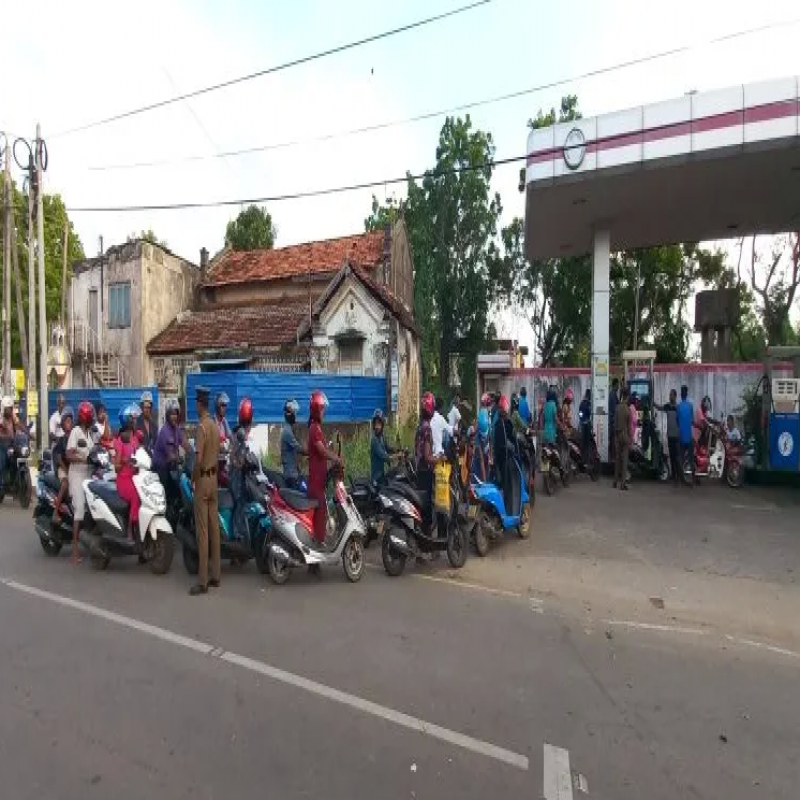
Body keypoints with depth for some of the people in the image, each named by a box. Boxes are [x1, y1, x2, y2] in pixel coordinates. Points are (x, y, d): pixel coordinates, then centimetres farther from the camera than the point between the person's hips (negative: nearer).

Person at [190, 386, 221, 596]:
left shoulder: (201, 427, -17)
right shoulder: (215, 426, 10)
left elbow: (198, 459, -22)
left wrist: (192, 479, -8)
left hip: (203, 479, -9)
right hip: (214, 478, 9)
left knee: (202, 531, -4)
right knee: (214, 527, 11)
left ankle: (203, 581, 1)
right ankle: (215, 575, 19)